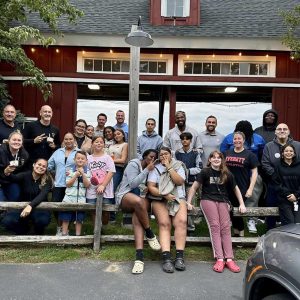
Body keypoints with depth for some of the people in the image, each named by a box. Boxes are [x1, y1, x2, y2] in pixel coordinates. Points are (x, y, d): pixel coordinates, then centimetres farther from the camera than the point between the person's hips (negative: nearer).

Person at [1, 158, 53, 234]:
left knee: (43, 220, -35)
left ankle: (38, 234, 5)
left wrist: (30, 205, -42)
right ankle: (24, 229, 11)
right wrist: (8, 174, -52)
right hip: (23, 206, 2)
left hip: (39, 207, -1)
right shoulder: (25, 175, -5)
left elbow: (42, 195, -25)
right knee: (7, 221, -25)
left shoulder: (47, 180, -8)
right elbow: (14, 178, -27)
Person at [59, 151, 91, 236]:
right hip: (69, 198, 0)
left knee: (79, 219, 9)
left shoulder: (87, 172, 2)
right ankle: (64, 234, 15)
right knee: (66, 218, 5)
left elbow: (87, 185, -7)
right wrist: (76, 175, -14)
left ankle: (78, 235, 19)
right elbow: (68, 184, -5)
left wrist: (83, 174, -16)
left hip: (81, 199, 0)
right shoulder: (70, 171, 1)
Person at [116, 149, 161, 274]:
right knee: (138, 201, -40)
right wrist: (147, 170, -10)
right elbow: (132, 184, -12)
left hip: (143, 198, 4)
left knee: (137, 216, -31)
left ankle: (139, 256, -43)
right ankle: (150, 234, -22)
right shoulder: (133, 164, 1)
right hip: (125, 195, -3)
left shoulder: (152, 169, 18)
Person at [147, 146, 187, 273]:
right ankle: (166, 258, -30)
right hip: (160, 200, -1)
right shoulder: (156, 168, 11)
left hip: (178, 199, 1)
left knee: (181, 221, -26)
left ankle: (179, 257, -25)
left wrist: (169, 167, -5)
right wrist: (165, 195, -13)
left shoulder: (178, 167, 15)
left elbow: (179, 181, -3)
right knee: (164, 223, -25)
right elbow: (150, 187, 0)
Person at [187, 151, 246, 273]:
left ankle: (229, 259, -21)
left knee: (225, 227, -18)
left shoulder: (227, 174, 12)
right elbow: (194, 187, 5)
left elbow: (236, 189, 22)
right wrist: (188, 202, -2)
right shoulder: (205, 172, 4)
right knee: (215, 226, -21)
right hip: (208, 200, -2)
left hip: (223, 201, 2)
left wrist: (242, 204, 14)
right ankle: (219, 259, -25)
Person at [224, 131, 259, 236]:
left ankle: (240, 234, 14)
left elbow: (254, 172, -3)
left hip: (243, 189, -4)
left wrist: (250, 189, -10)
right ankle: (236, 233, 26)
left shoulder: (249, 155, -1)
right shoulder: (227, 153, 9)